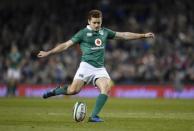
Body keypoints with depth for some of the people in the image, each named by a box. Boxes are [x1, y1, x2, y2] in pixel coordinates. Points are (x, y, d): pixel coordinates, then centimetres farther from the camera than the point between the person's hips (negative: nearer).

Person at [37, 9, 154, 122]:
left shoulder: (105, 32, 14)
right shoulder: (83, 33, 1)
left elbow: (124, 35, 19)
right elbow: (66, 45, 1)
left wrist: (143, 35, 17)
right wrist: (48, 53, -5)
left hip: (100, 68, 4)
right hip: (87, 65, -4)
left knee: (106, 87, -22)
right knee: (74, 90, -19)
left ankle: (94, 116, -19)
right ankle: (57, 90, 14)